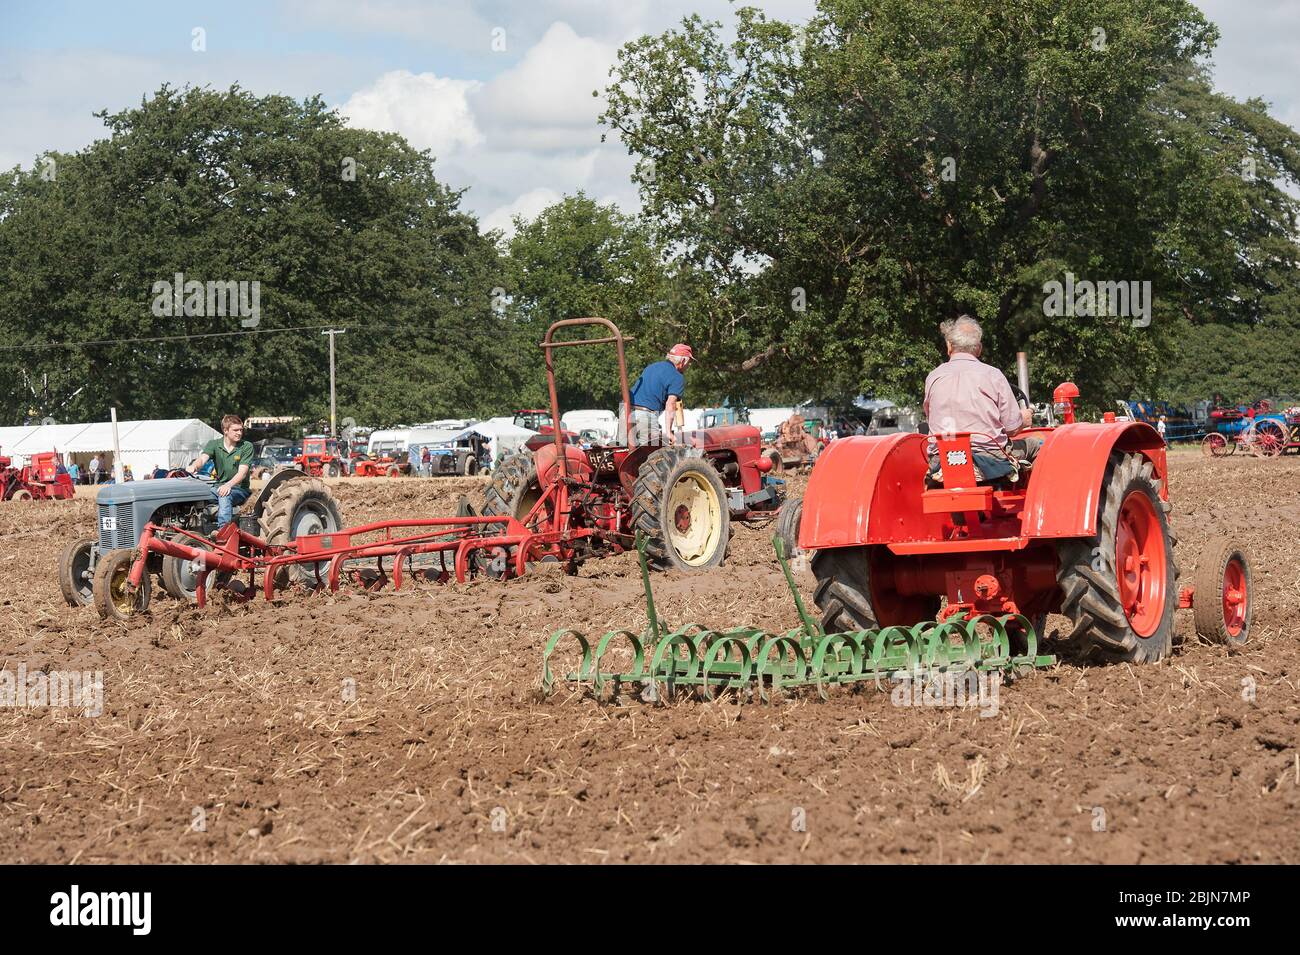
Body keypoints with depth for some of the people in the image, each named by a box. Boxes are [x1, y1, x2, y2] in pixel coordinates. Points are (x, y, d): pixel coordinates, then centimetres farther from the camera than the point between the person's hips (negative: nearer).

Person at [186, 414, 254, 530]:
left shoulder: (247, 446, -4)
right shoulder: (214, 444, 4)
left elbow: (242, 472, -15)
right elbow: (202, 459, -15)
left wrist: (228, 485, -35)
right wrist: (194, 466, -41)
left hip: (240, 489, -3)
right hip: (219, 486, 3)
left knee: (225, 495, -37)